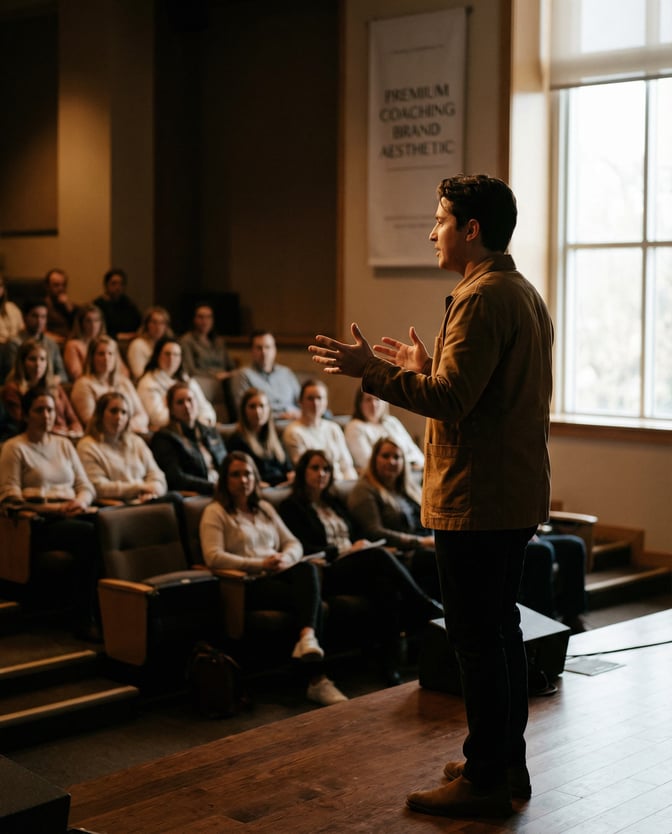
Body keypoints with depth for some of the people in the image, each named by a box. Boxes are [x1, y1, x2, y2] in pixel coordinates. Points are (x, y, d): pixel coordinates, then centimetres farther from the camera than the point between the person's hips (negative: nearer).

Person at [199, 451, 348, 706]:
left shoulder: (265, 508, 25)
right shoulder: (215, 512, 4)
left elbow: (293, 543, 20)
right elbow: (213, 557, -11)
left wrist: (286, 558, -7)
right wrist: (259, 564, -17)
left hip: (278, 574, 6)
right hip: (249, 585, -5)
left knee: (308, 569, -32)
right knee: (309, 597, -30)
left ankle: (308, 637, -50)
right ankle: (317, 678, -38)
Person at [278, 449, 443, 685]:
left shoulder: (335, 503, 30)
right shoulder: (291, 507, 8)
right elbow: (303, 549, -6)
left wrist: (364, 545, 1)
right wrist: (346, 551, -10)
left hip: (356, 565, 7)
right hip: (326, 572, -7)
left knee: (388, 589, -33)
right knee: (378, 555, -35)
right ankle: (429, 610, -35)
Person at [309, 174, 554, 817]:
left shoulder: (482, 299, -17)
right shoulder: (525, 294, 16)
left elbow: (452, 399, -23)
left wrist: (373, 371, -15)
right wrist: (425, 368, 20)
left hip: (476, 498, -11)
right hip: (517, 495, 11)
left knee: (476, 637, -3)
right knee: (500, 628, 17)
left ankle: (486, 778, 5)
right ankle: (507, 762, 26)